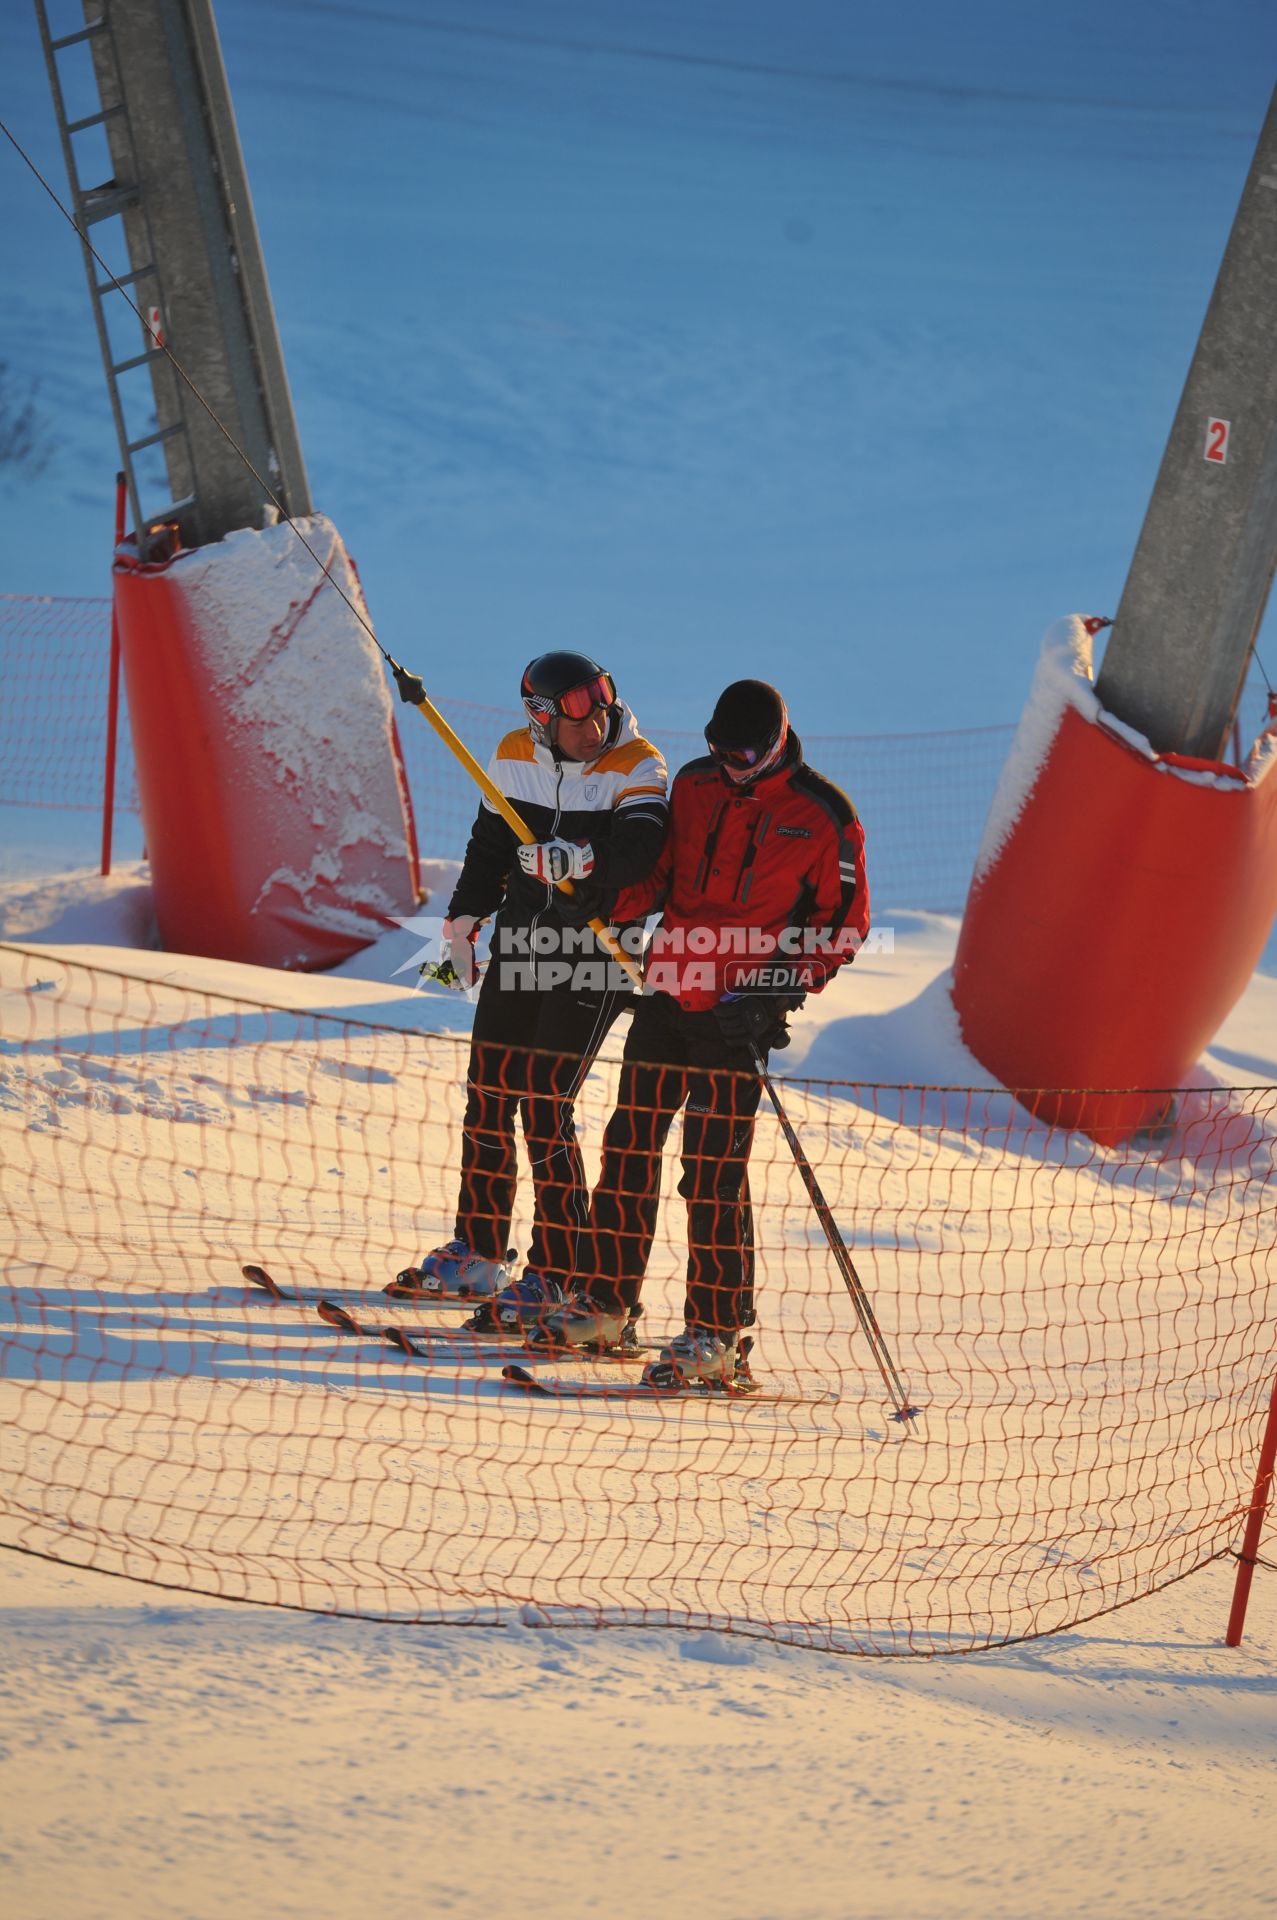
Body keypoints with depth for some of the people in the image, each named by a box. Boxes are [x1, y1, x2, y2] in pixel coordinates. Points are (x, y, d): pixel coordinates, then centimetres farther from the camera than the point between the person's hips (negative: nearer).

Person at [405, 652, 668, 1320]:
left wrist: (575, 859, -41)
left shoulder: (637, 768, -12)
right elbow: (489, 845, 17)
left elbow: (638, 852, -29)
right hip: (519, 943, 6)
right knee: (488, 1094, 11)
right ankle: (478, 1252, 28)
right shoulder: (514, 756, 3)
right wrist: (462, 922, 16)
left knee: (543, 1107, -10)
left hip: (593, 960, -6)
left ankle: (557, 1277, -2)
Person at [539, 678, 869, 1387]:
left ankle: (716, 1335, 1)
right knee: (628, 1147, 9)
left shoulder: (822, 817, -6)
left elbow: (845, 921, -2)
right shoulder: (694, 785, 7)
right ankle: (604, 1302, 20)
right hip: (668, 994, 5)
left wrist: (783, 987, -14)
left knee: (714, 1173, -6)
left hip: (737, 1012, -5)